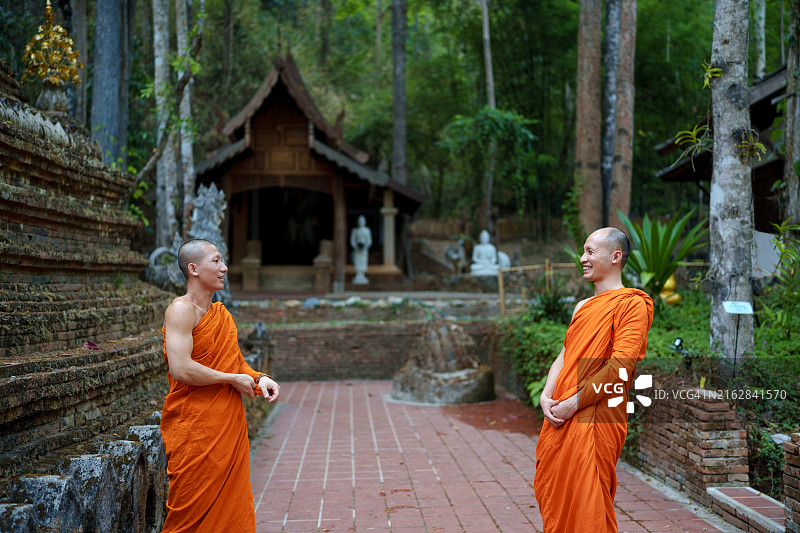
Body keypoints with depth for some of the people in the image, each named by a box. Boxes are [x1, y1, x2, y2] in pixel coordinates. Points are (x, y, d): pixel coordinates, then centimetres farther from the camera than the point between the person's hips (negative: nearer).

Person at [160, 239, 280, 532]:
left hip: (229, 426, 8)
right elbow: (181, 369, -23)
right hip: (194, 429, -8)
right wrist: (233, 379, -15)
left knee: (232, 506, 12)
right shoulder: (181, 310, -12)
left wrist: (257, 378, 2)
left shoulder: (221, 314, 13)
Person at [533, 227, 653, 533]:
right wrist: (546, 396, 0)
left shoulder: (631, 304, -7)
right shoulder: (583, 307, 19)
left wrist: (573, 403, -17)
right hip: (559, 419, 8)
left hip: (595, 421, -8)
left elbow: (620, 366, -16)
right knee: (551, 500, 14)